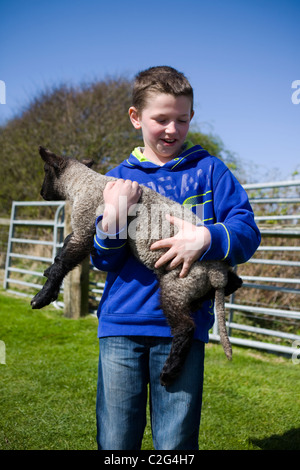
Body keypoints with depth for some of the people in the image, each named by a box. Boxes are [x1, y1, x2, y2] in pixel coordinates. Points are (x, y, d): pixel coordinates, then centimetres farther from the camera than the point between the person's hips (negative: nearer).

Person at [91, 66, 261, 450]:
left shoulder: (207, 170, 6)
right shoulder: (119, 179, 9)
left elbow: (248, 232, -1)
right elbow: (104, 262, 6)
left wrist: (206, 238, -20)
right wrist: (113, 217, -14)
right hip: (121, 323, 2)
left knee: (175, 444, 4)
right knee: (115, 443, 9)